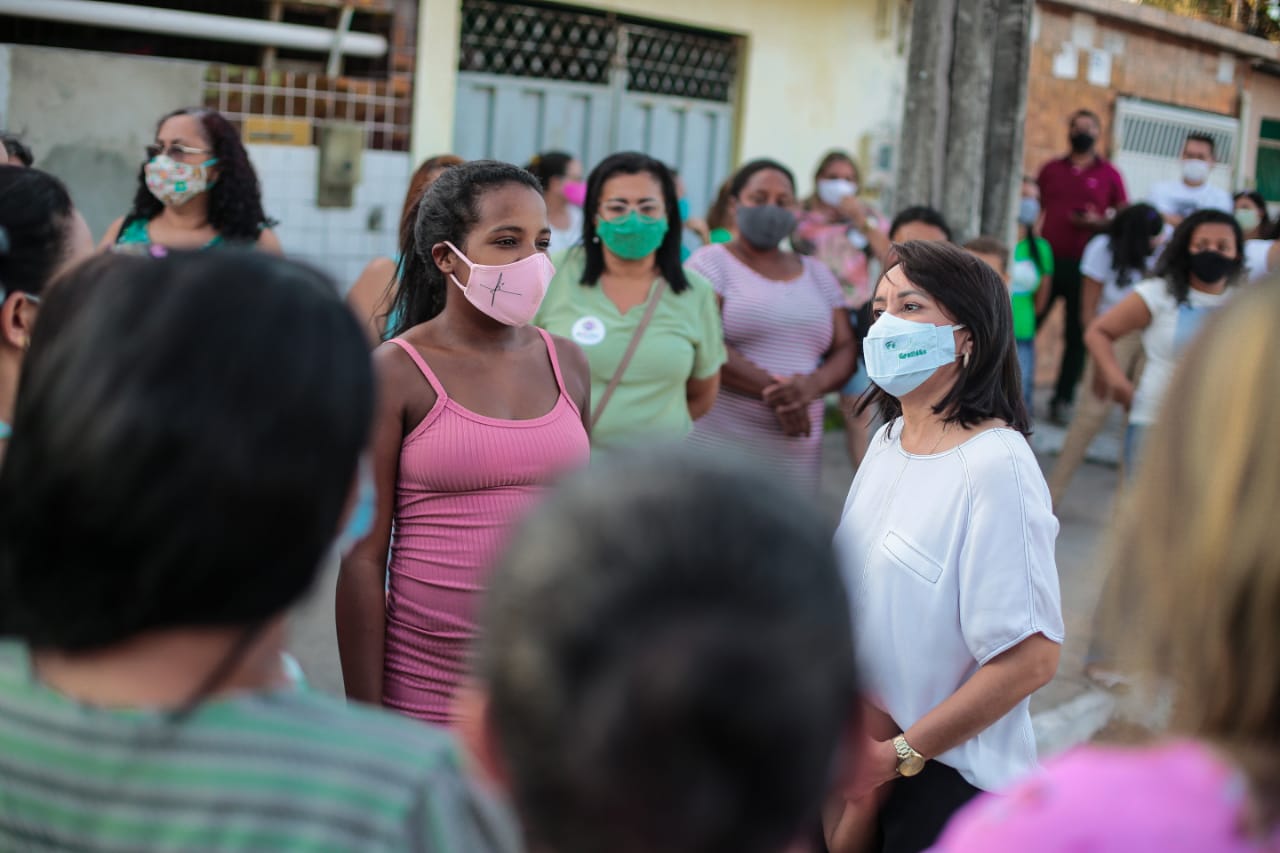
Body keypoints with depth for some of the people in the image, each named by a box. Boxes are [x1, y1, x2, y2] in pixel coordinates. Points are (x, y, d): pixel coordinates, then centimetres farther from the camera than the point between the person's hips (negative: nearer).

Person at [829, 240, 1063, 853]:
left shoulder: (996, 467, -20)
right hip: (863, 754, 7)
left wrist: (898, 755, -17)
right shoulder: (889, 438, 4)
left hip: (946, 777, -7)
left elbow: (1031, 659, -23)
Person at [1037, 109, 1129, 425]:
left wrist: (1099, 222, -12)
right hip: (1048, 260, 1)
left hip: (1084, 265, -1)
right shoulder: (1051, 169, 13)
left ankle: (1063, 401, 9)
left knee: (1076, 334, 1)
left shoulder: (1109, 175, 7)